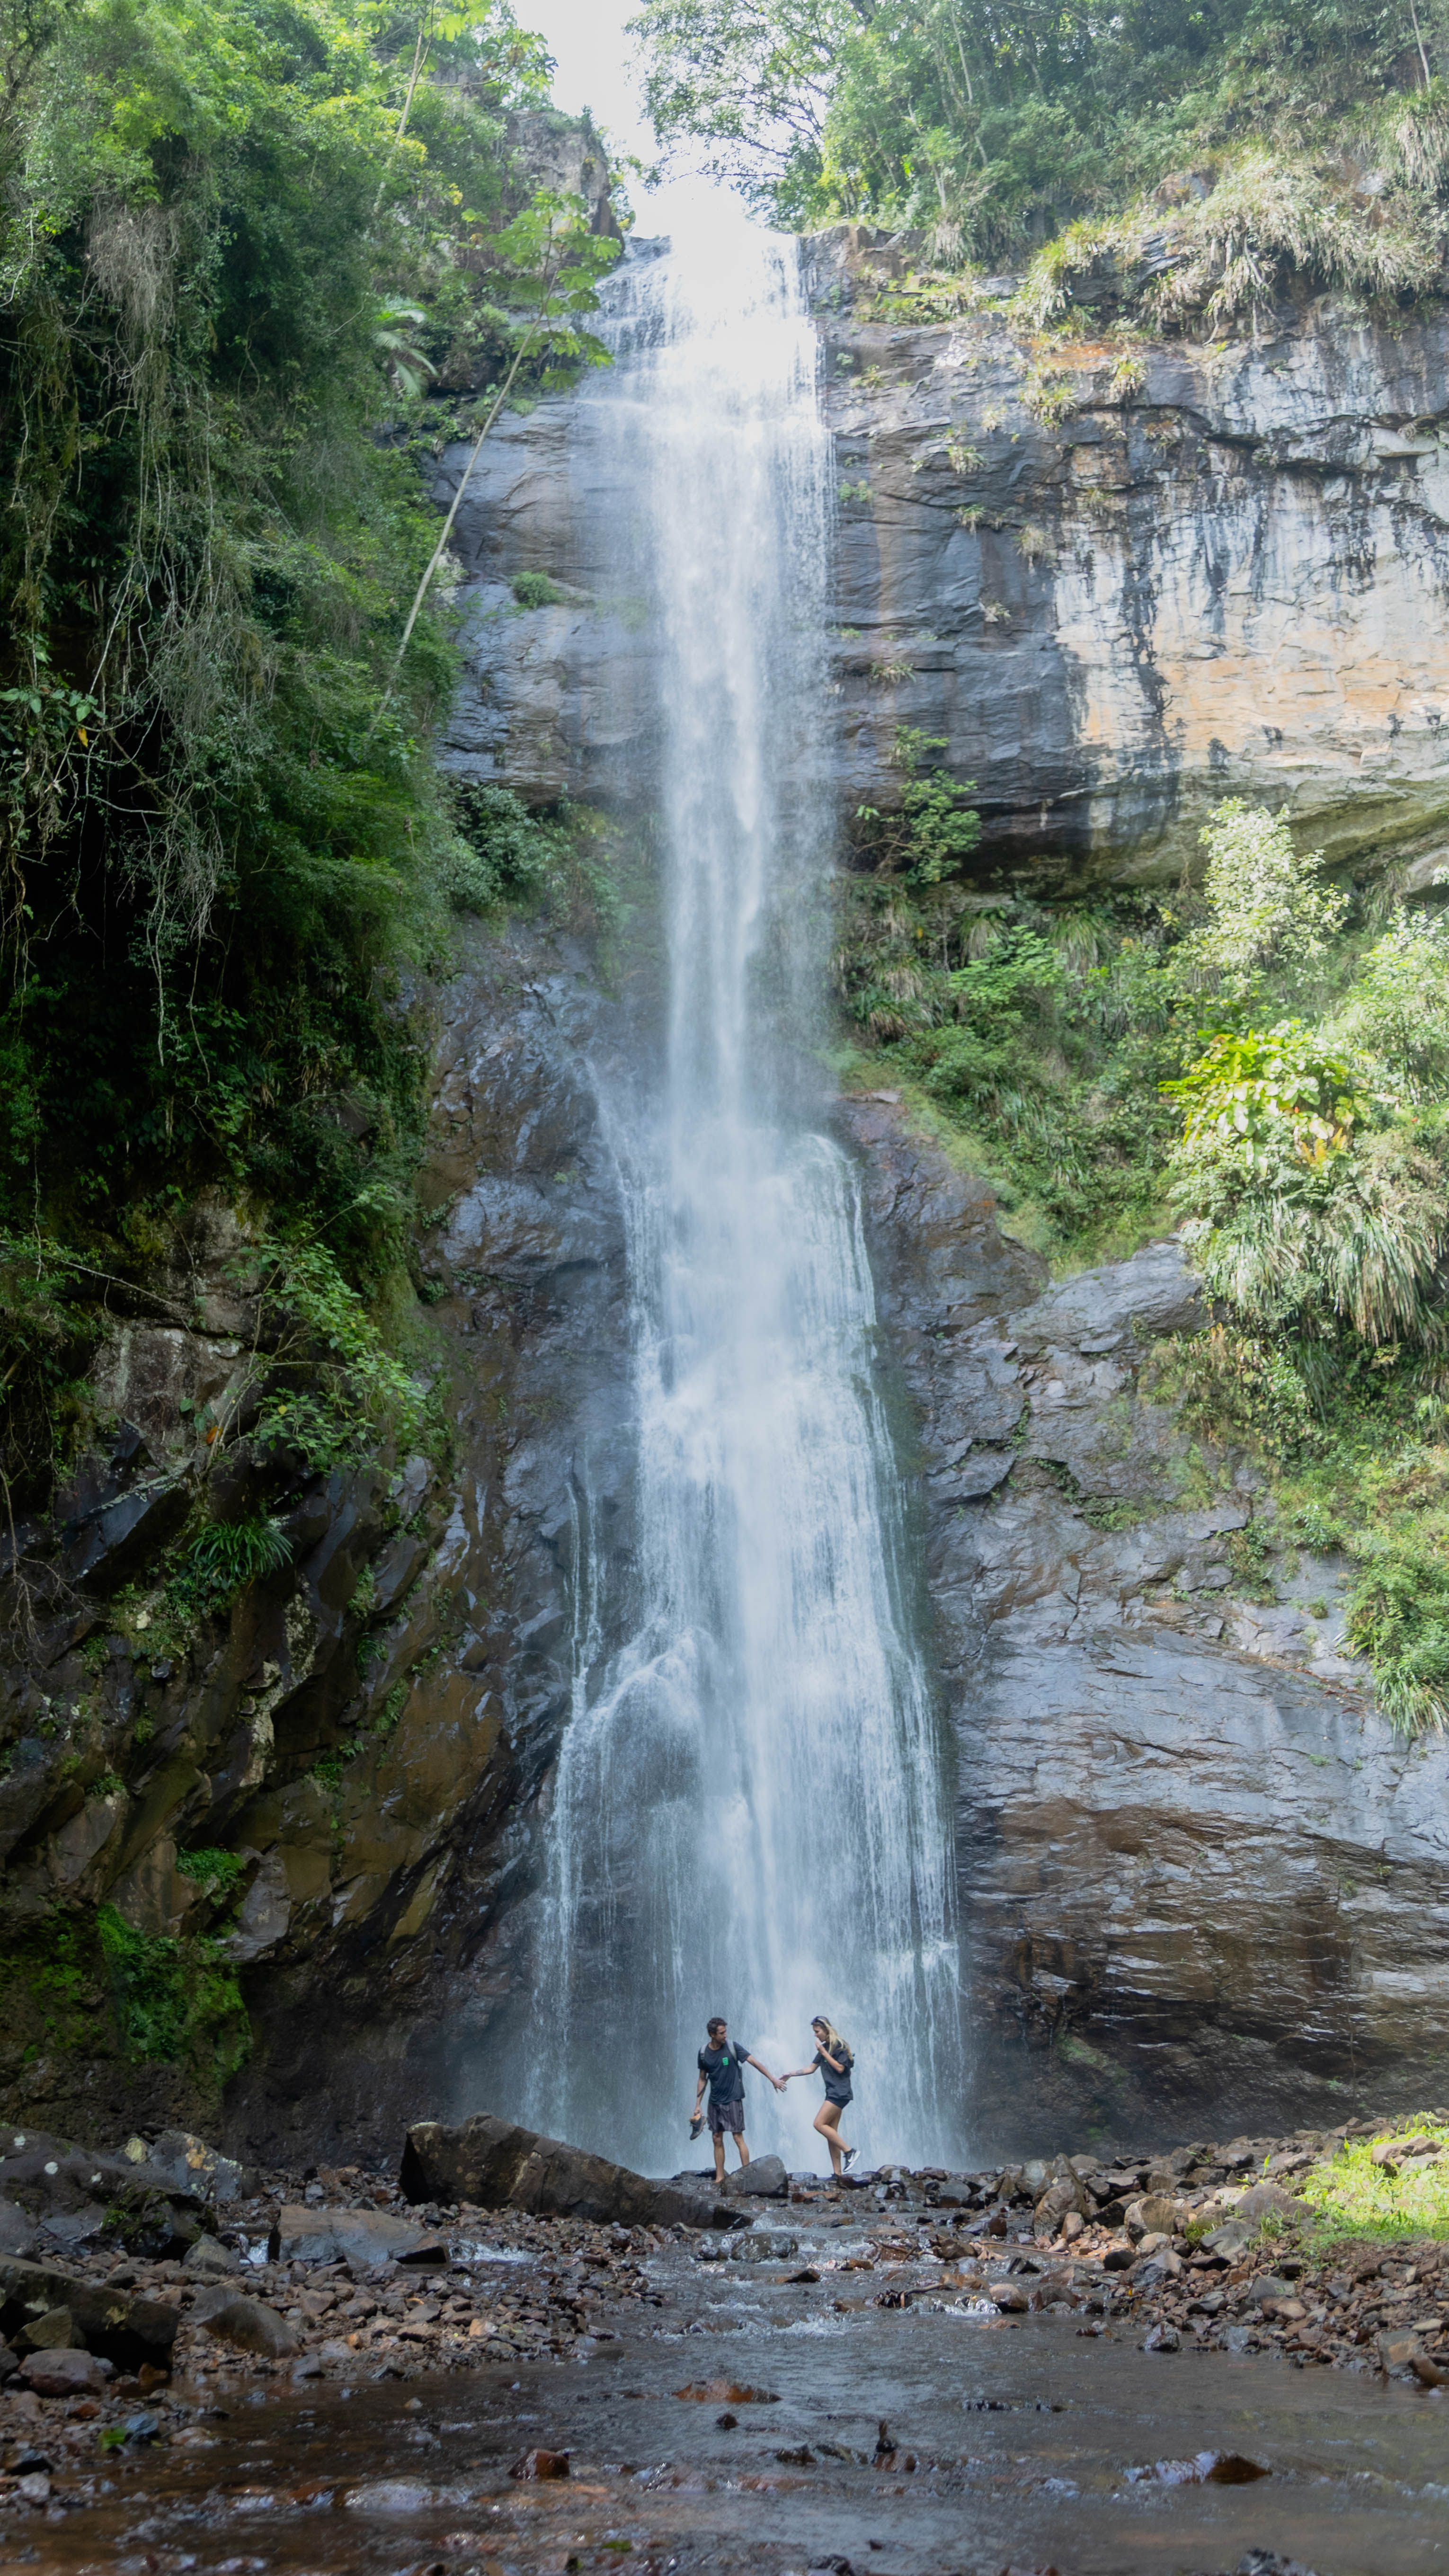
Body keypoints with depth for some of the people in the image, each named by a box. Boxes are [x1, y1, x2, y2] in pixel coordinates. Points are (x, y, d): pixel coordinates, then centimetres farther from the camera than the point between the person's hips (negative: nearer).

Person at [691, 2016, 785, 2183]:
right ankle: (720, 2177, 14)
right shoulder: (704, 2053, 2)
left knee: (738, 2138, -7)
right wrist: (698, 2105, 10)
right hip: (715, 2102, 4)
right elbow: (702, 2080, 11)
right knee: (717, 2140, 6)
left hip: (733, 2100, -4)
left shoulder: (732, 2048, -8)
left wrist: (773, 2079, -9)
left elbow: (754, 2062, -6)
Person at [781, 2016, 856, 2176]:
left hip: (840, 2092, -9)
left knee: (820, 2124, -17)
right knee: (831, 2131, 4)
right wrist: (791, 2073, 14)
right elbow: (811, 2069, 20)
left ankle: (849, 2151, -13)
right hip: (832, 2093, 9)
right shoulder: (824, 2048, 16)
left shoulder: (839, 2046, -9)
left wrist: (824, 2053, -13)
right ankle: (838, 2174, 3)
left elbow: (840, 2068, -17)